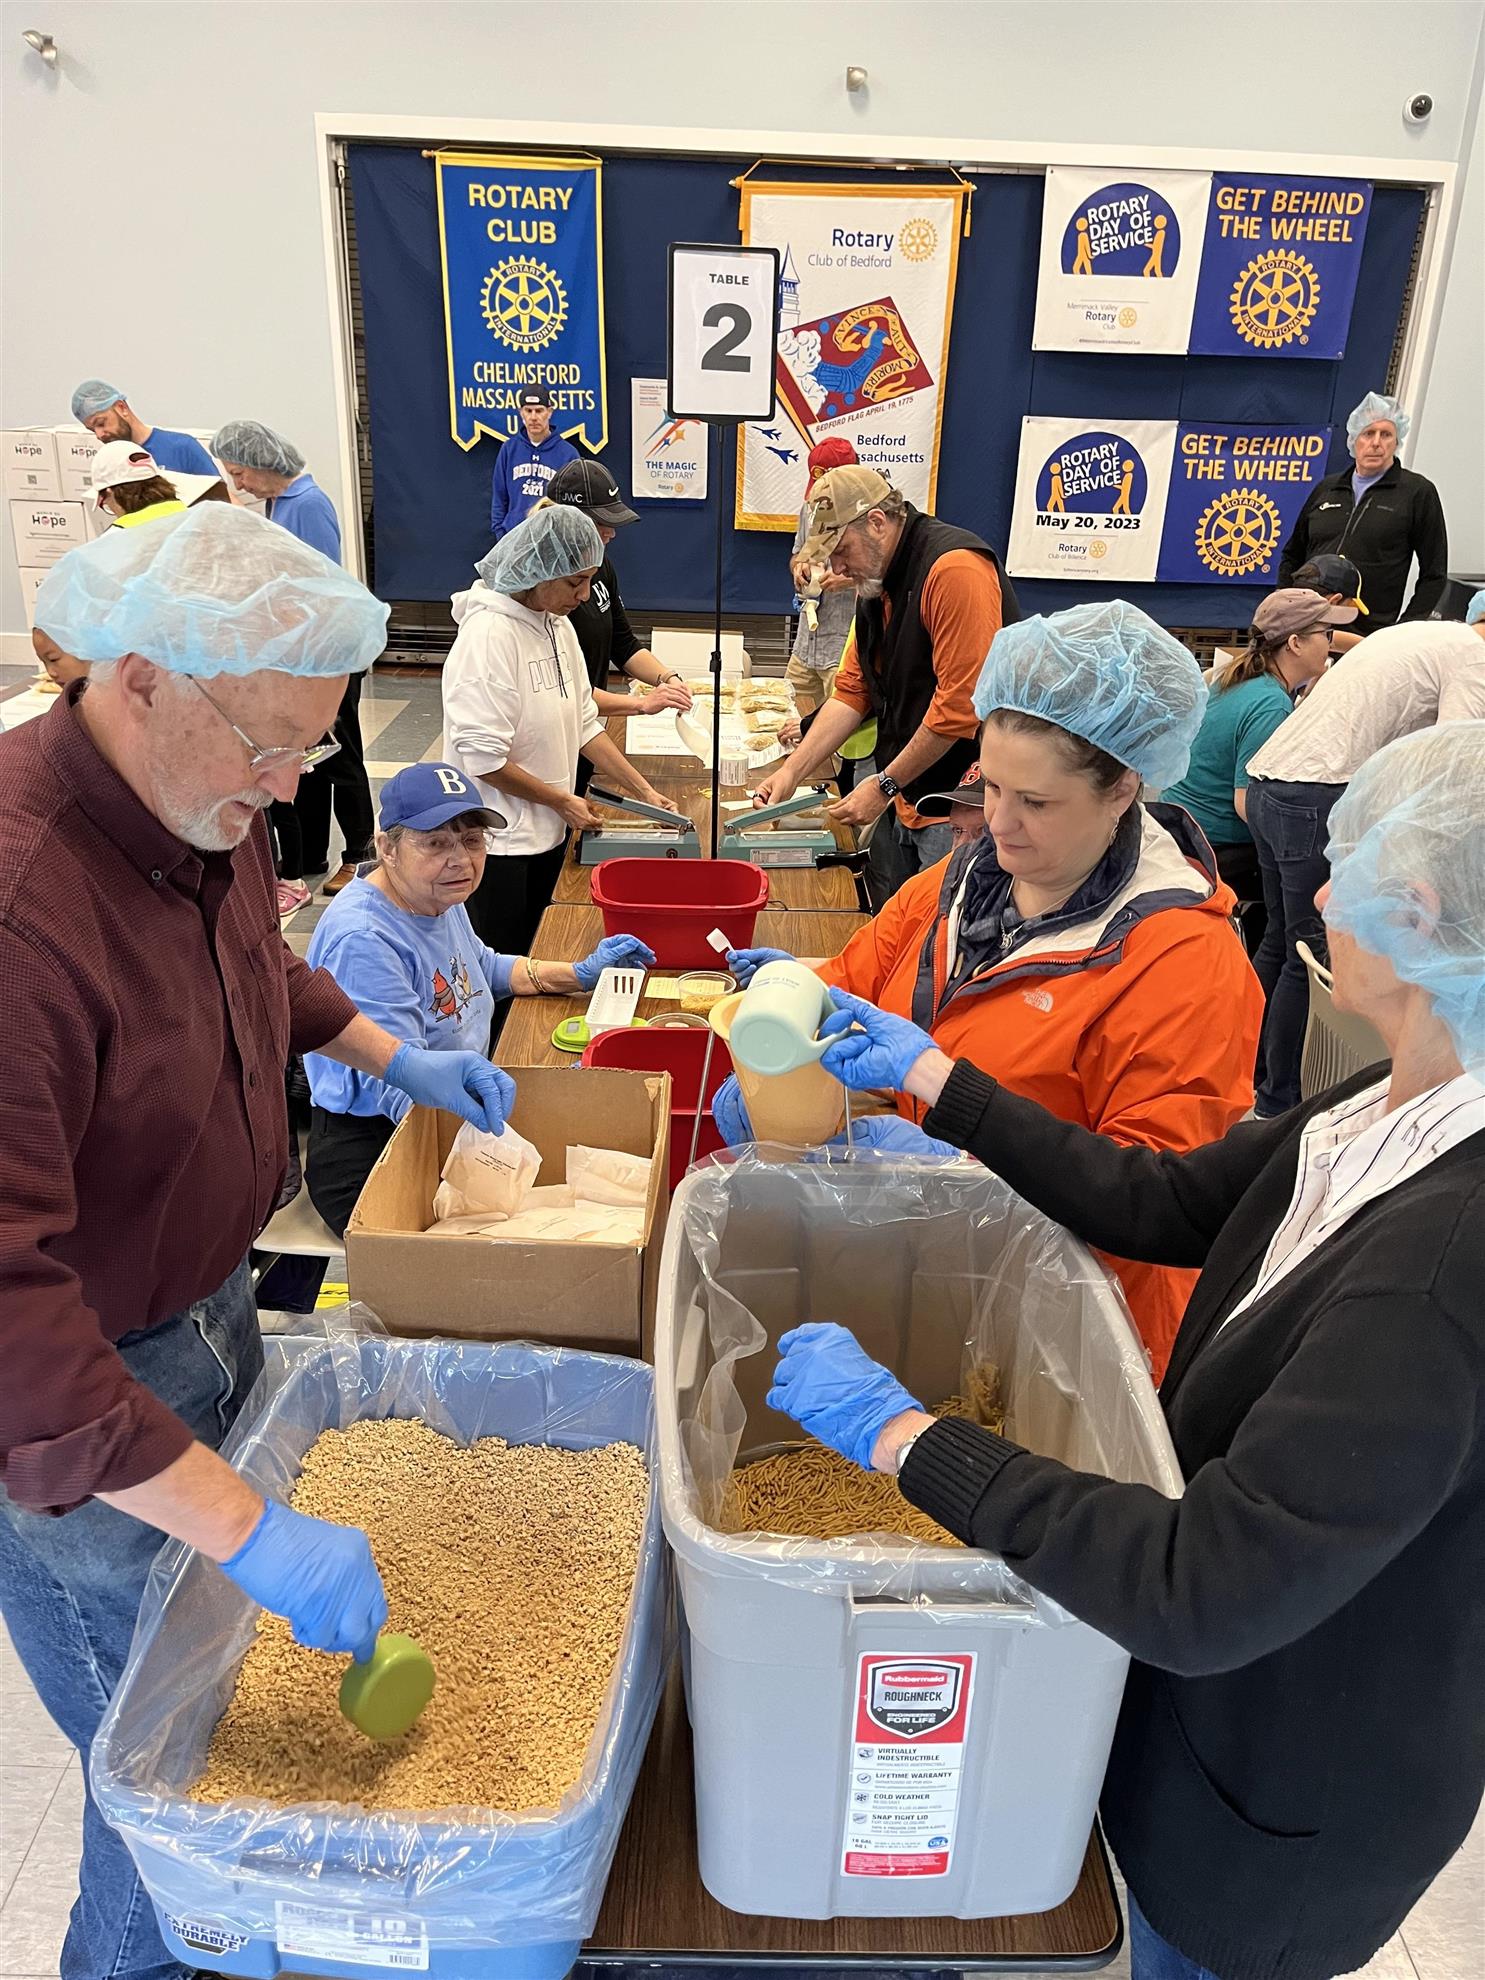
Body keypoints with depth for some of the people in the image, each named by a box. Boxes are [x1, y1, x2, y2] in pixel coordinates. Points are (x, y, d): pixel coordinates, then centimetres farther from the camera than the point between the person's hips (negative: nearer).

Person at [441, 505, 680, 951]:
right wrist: (562, 801, -13)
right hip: (497, 842, -8)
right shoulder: (488, 634, -20)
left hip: (548, 832, 8)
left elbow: (584, 724, 10)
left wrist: (644, 791, 3)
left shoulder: (558, 626, 6)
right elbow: (483, 758, -22)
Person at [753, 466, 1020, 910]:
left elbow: (961, 704, -23)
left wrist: (885, 785, -15)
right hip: (906, 801, 9)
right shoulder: (875, 582, 12)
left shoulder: (955, 568, -19)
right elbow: (852, 693, 13)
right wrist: (791, 772, 2)